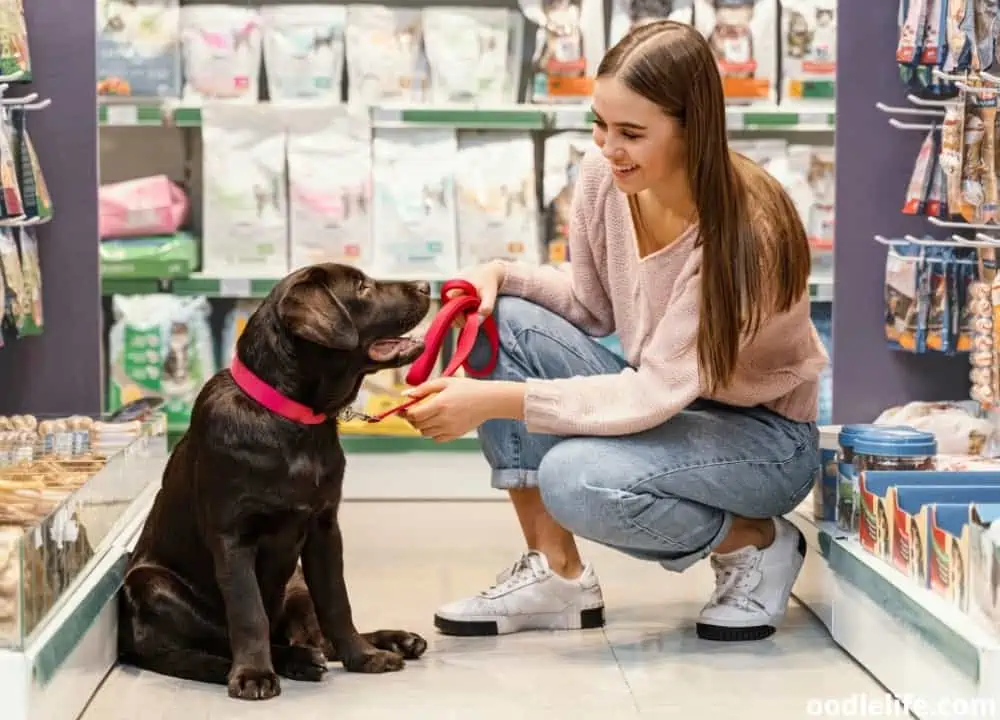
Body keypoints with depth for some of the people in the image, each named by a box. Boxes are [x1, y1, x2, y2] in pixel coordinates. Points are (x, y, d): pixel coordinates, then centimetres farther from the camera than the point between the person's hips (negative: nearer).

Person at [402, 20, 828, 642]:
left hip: (765, 436, -7)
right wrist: (499, 274, -14)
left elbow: (656, 393, -32)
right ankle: (558, 574, -7)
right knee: (503, 323, -14)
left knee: (576, 477, -32)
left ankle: (757, 543, -3)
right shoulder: (603, 180, -11)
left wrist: (497, 400, -38)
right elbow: (593, 308, 6)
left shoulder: (744, 229, -30)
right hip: (663, 400, 7)